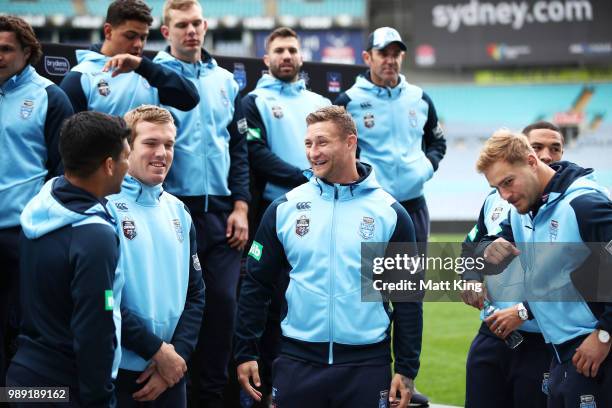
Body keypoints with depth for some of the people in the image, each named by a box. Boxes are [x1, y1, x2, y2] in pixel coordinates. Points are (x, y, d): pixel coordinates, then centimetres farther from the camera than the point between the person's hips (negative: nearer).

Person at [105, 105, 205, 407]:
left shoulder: (178, 211, 11)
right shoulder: (105, 208, -10)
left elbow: (194, 294, 11)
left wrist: (177, 354, -3)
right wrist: (158, 351, -13)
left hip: (171, 371, 6)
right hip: (118, 370, -6)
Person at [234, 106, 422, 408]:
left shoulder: (390, 214, 0)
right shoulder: (284, 209, 4)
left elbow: (408, 298, 2)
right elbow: (256, 286, 8)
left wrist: (406, 370, -1)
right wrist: (245, 353, 4)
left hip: (366, 364, -1)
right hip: (298, 361, 1)